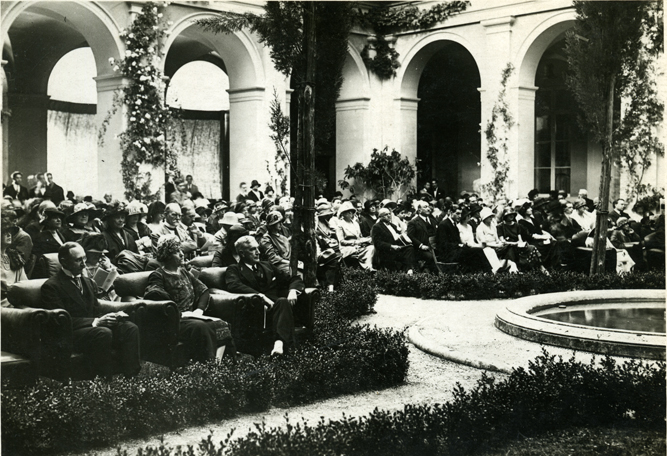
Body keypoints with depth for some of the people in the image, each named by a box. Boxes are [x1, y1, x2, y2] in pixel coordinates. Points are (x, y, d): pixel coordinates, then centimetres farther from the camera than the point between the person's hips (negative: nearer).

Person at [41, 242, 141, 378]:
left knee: (130, 328, -19)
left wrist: (111, 316, -4)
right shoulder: (51, 286, -3)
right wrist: (95, 321, -22)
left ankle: (131, 378, -27)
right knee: (103, 333, -36)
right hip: (71, 334, -7)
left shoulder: (88, 283, 23)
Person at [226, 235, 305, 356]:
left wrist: (293, 290, -1)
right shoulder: (234, 270, 12)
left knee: (283, 301, -32)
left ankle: (279, 342, -50)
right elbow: (233, 286, -12)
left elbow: (295, 280, 24)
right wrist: (261, 296, -22)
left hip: (276, 305, 4)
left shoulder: (267, 266, 27)